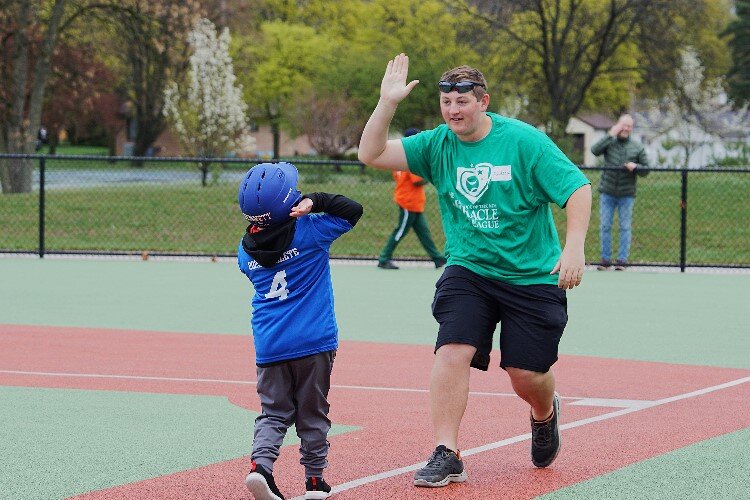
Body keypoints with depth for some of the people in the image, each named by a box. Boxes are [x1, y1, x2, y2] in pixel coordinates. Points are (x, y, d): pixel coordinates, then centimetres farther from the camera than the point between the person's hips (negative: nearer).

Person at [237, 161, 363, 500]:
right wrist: (315, 202, -5)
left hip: (269, 345, 3)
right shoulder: (310, 231, -10)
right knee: (312, 413, 9)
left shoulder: (246, 250, 2)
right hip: (314, 342, -3)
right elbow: (353, 211, -4)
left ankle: (260, 463, -12)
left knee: (274, 412, 10)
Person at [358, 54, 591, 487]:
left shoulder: (524, 141, -11)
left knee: (527, 375, -1)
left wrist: (574, 248, -24)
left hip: (532, 276, -2)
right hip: (468, 272, 2)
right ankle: (447, 455, -14)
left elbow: (578, 188, -12)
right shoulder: (438, 144, 0)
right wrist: (388, 103, -16)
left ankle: (546, 413, 36)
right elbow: (372, 154, -4)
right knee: (452, 351, -19)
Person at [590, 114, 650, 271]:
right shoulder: (609, 142, 3)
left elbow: (646, 170, 8)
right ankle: (605, 259, 9)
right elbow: (595, 150, -17)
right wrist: (611, 135, -17)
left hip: (627, 195, 0)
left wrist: (635, 167, -14)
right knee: (605, 226, 2)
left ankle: (622, 260, 5)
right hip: (607, 193, 0)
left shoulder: (638, 147, 5)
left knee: (625, 227, 0)